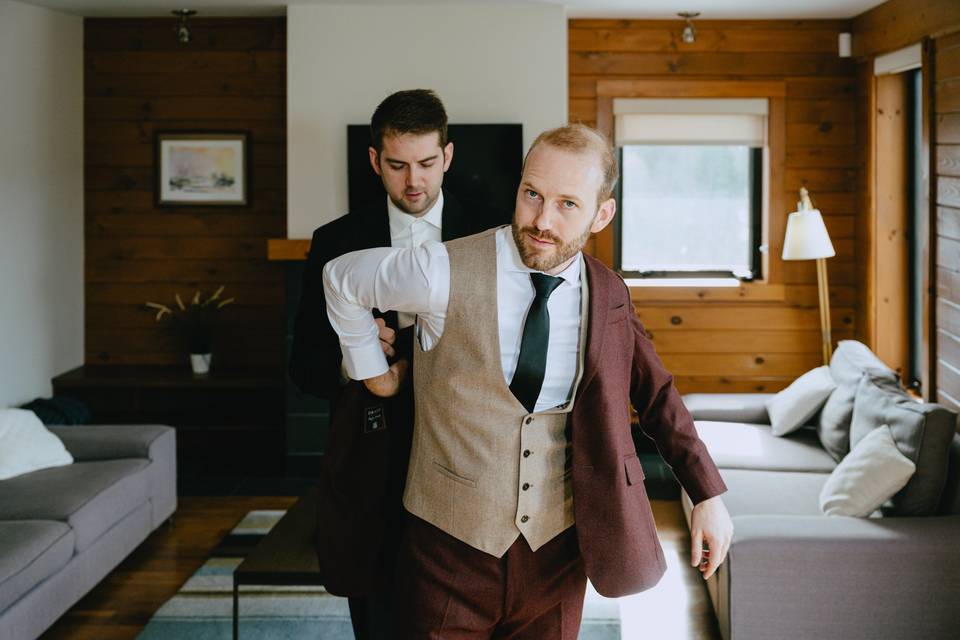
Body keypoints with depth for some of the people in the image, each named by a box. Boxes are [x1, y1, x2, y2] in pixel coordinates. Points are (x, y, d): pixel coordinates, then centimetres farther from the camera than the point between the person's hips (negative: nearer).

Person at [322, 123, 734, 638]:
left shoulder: (606, 296, -2)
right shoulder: (446, 273, -15)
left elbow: (656, 393, 8)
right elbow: (341, 278, 1)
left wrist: (708, 495, 3)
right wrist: (373, 372, 5)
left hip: (558, 548, 3)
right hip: (452, 543, -3)